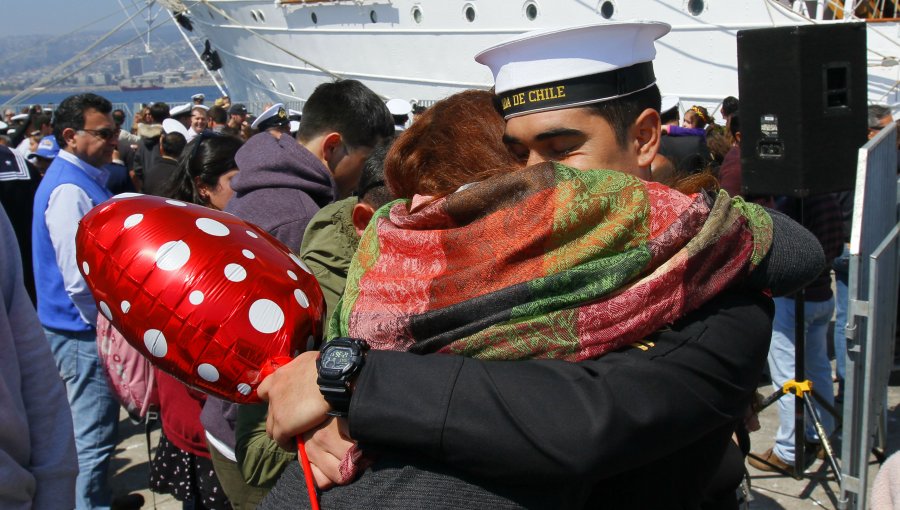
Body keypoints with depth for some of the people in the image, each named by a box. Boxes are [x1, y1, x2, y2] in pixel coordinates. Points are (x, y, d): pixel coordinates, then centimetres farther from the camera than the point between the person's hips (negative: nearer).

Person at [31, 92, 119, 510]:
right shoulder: (69, 190, -21)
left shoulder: (85, 178, 11)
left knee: (94, 430, 22)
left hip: (87, 329, 10)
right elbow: (79, 279, -25)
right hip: (85, 333, -10)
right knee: (93, 439, -1)